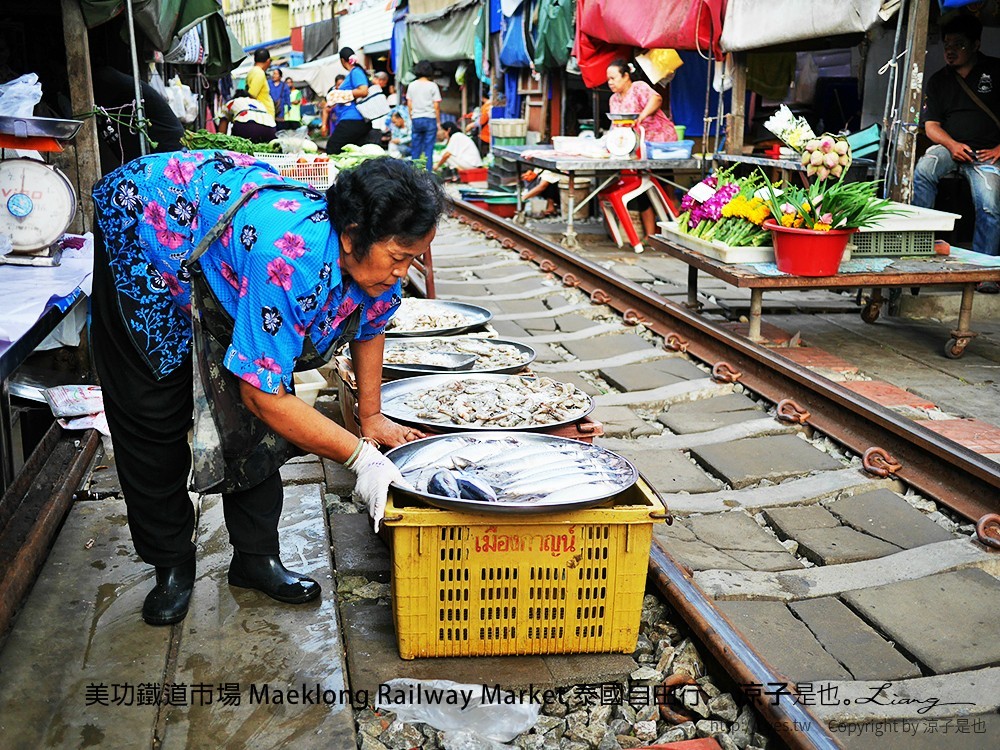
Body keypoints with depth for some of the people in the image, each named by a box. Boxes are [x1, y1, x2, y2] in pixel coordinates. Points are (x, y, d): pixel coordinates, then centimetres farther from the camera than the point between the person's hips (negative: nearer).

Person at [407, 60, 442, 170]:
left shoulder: (412, 85, 5)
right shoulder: (432, 86, -4)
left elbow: (409, 104, 7)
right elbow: (436, 106, -5)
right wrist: (438, 122, 2)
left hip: (416, 120, 3)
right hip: (430, 119, -3)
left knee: (415, 148, 9)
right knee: (428, 148, -1)